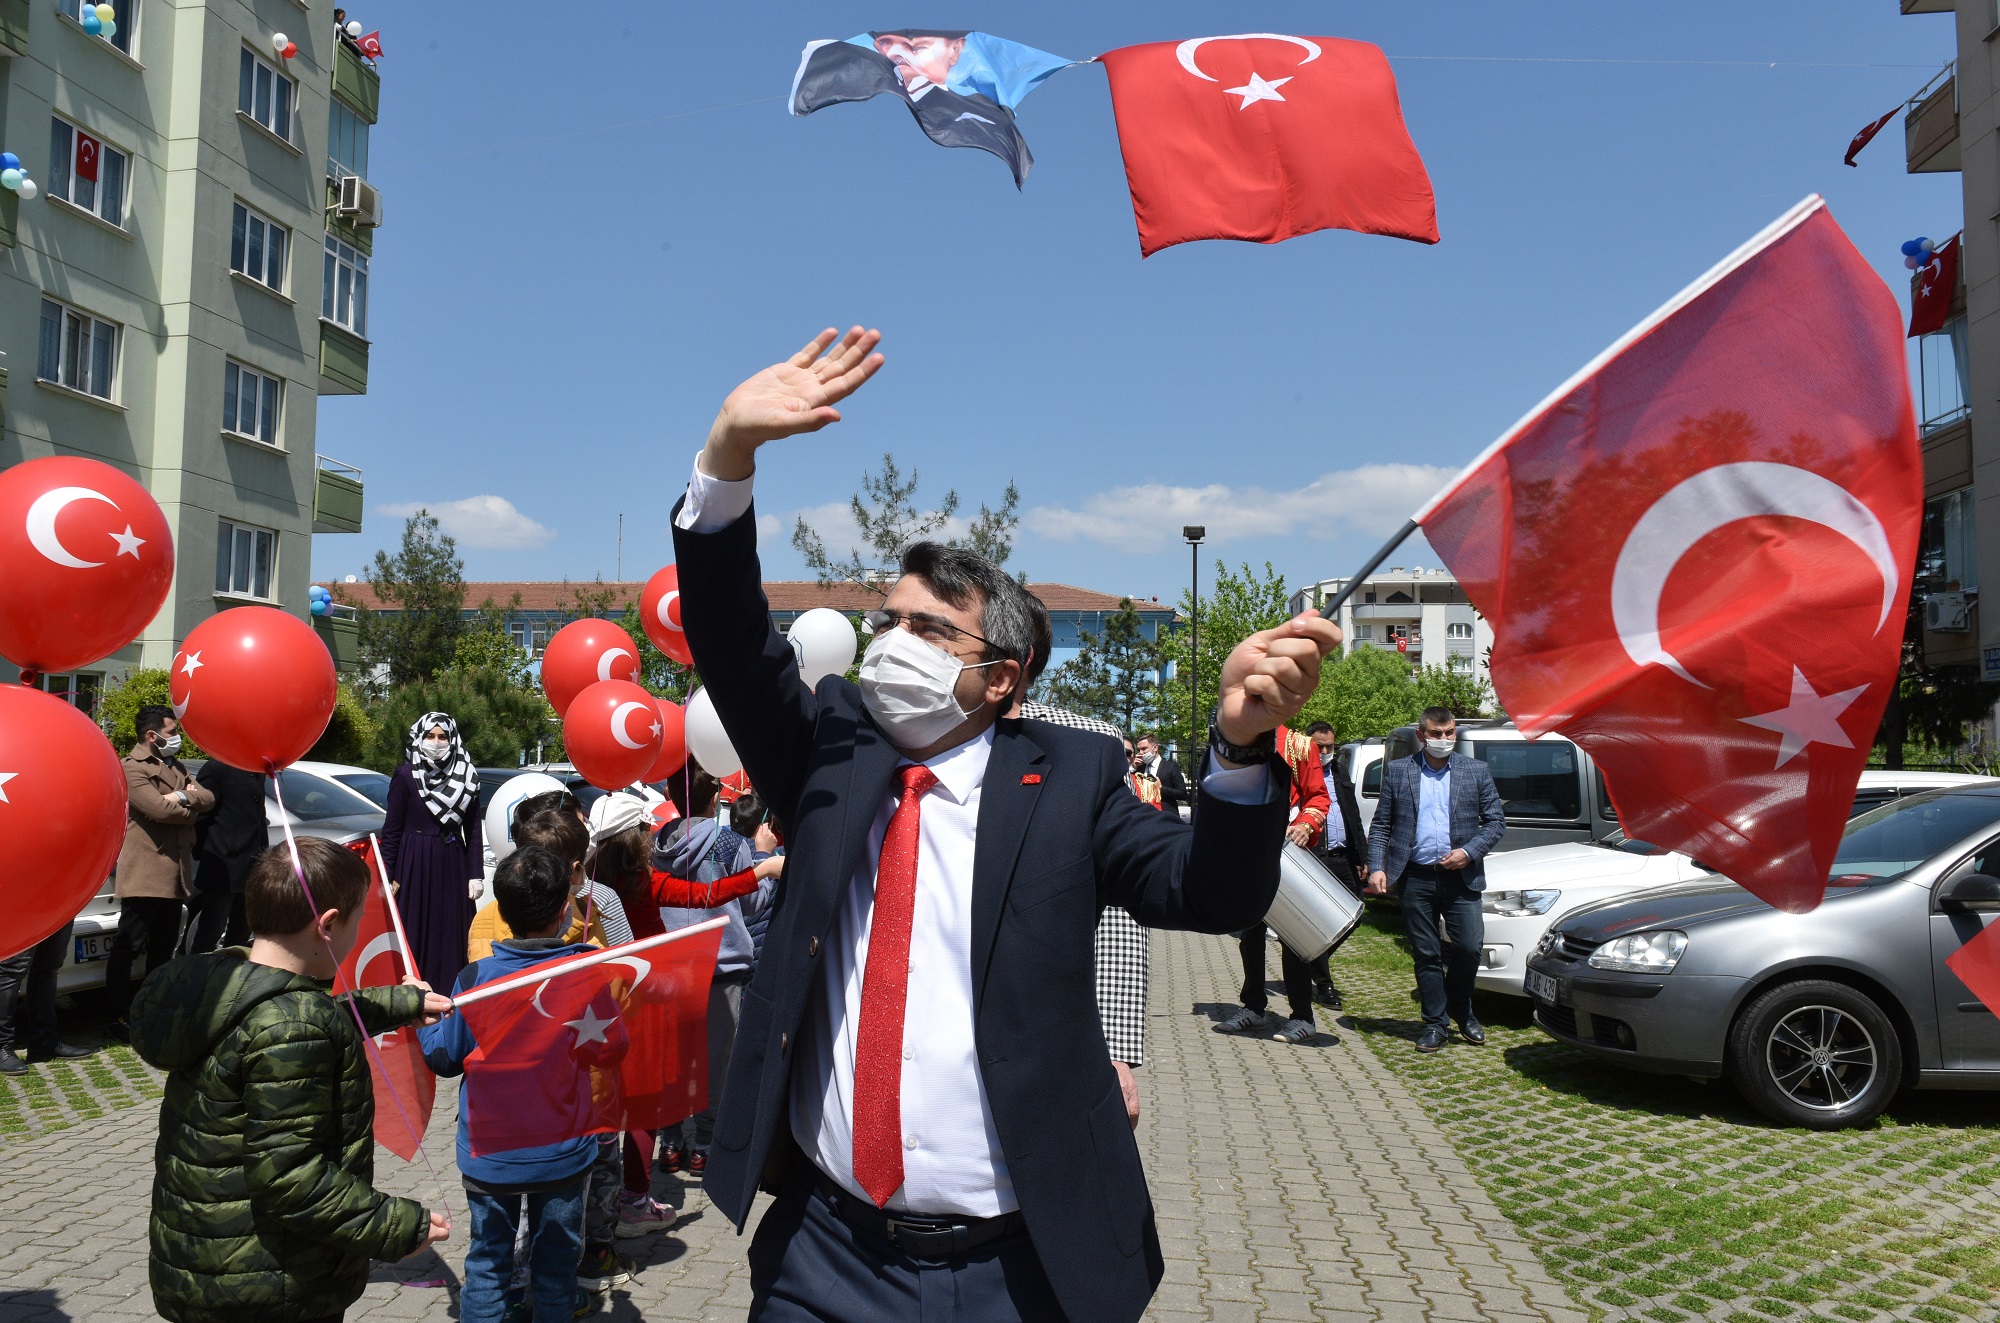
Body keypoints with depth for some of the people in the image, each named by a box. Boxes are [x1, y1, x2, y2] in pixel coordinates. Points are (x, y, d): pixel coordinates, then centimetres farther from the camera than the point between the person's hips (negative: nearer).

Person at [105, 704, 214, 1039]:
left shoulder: (175, 767, 19)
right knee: (128, 947, -3)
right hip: (144, 872, -9)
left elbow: (208, 799, 6)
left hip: (174, 873, 9)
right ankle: (115, 1019, 3)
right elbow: (159, 809, -21)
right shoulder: (133, 768, -9)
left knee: (163, 948, 13)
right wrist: (189, 807, -3)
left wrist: (184, 797, -14)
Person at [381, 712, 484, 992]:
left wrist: (476, 874, 1)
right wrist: (388, 877, -5)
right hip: (415, 864, -2)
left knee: (453, 935, 3)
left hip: (453, 865, 3)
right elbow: (391, 830, 0)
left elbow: (473, 831, 7)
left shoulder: (466, 777, 7)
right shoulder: (405, 776, 0)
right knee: (415, 934, -1)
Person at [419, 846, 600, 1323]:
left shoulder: (474, 978, -16)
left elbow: (445, 1057, -4)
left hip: (490, 1155, 0)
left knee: (487, 1261, 16)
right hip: (563, 1154, 1)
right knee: (555, 1264, 17)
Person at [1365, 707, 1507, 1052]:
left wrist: (1469, 852, -9)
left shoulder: (1477, 771, 7)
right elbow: (1380, 825, 7)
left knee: (1470, 946, -4)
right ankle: (1435, 1023, 16)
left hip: (1461, 877, 0)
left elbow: (1496, 822, 7)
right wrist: (1376, 868, -5)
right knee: (1426, 955, 4)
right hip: (1416, 878, 0)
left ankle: (1462, 1011, 22)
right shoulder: (1398, 771, 7)